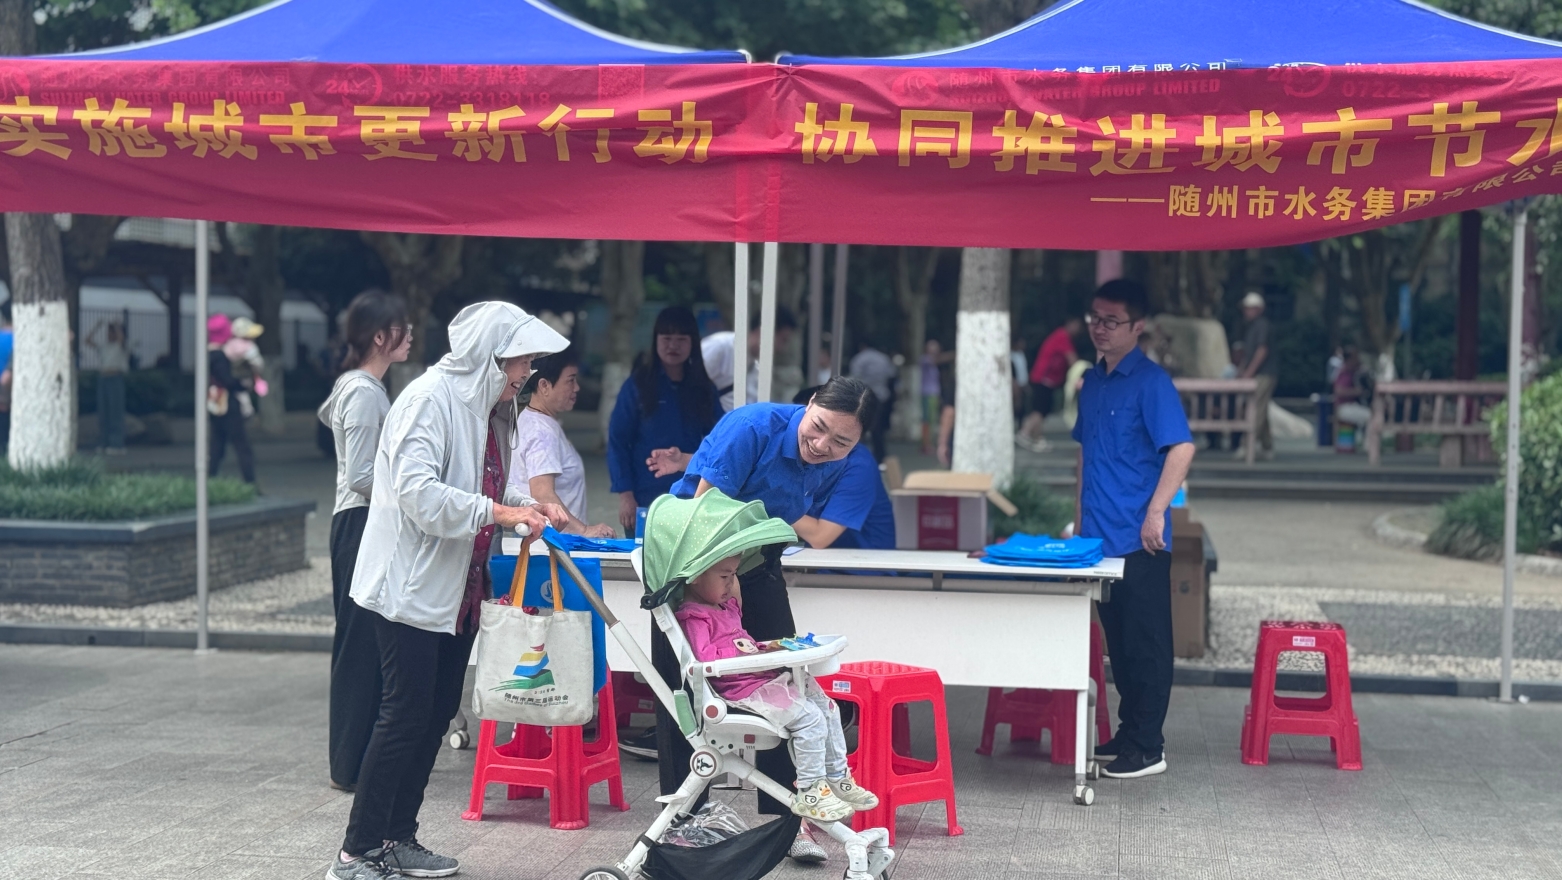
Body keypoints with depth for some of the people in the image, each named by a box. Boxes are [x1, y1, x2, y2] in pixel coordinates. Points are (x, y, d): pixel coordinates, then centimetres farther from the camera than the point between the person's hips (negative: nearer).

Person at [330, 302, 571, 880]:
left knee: (438, 713, 12)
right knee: (406, 717, -8)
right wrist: (496, 512, -26)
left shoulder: (485, 408, 14)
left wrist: (529, 506, 5)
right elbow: (417, 491, -25)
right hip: (411, 587, -10)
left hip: (456, 590, 10)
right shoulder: (430, 399, -16)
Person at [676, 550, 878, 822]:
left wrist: (766, 648, 12)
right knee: (809, 718, -21)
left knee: (826, 706, 7)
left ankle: (837, 778, 15)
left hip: (768, 679, 11)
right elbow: (704, 658, -25)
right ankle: (809, 794, -13)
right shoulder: (693, 618, -13)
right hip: (745, 692, -11)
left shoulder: (727, 607, 20)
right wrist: (749, 657, -24)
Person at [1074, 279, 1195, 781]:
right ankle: (1127, 734, 23)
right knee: (1117, 641, 14)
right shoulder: (1092, 382, 14)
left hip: (1139, 542, -8)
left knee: (1146, 645, -2)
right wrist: (1080, 520, 20)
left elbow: (1182, 447, -17)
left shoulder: (1150, 382, -10)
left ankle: (1147, 747, 3)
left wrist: (1155, 512, -21)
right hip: (1100, 538, 8)